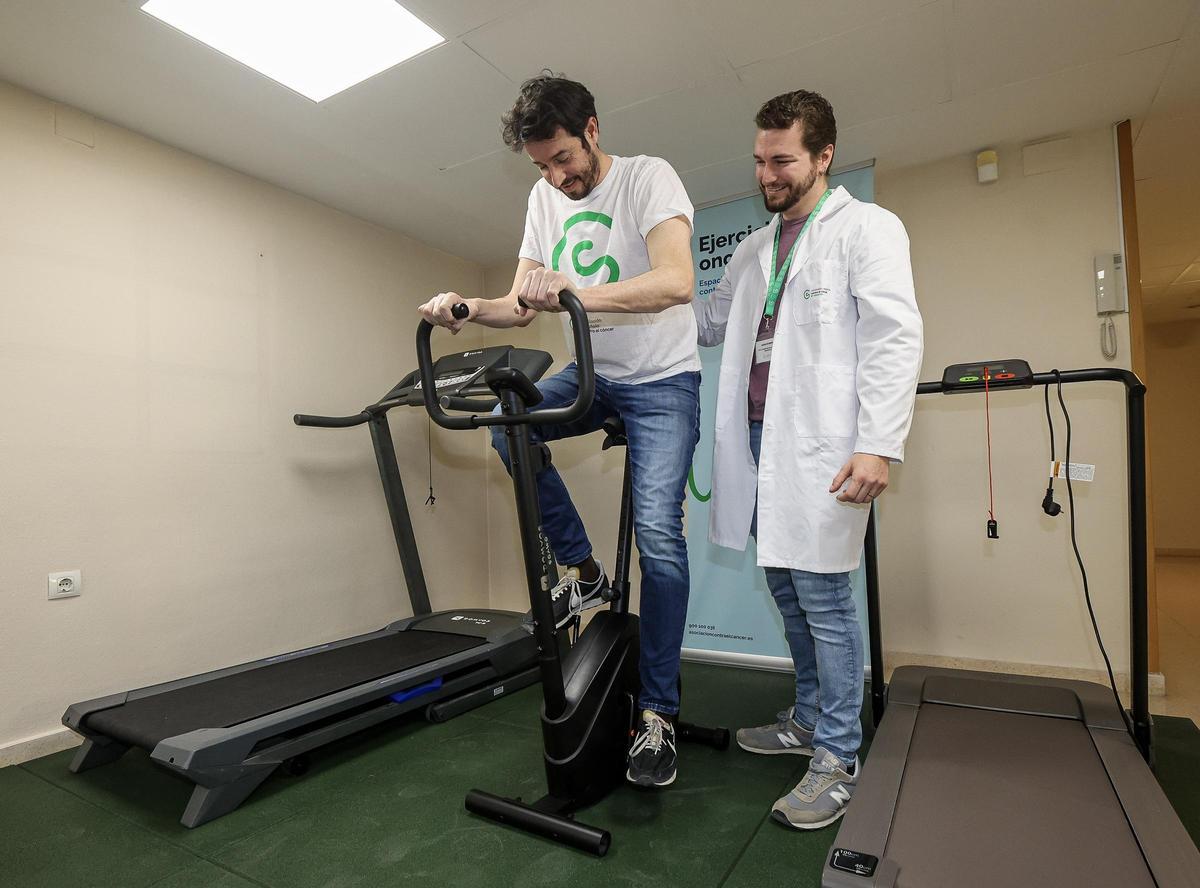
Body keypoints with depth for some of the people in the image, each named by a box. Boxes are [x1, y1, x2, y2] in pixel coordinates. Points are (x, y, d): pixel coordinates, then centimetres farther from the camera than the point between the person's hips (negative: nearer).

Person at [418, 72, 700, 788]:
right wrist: (467, 309, -15)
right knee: (505, 422, -20)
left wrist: (576, 294, -43)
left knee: (658, 533, -16)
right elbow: (523, 304, 5)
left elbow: (676, 280, -30)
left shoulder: (649, 177, -11)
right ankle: (585, 573, -2)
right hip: (591, 374, 6)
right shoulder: (545, 198, 8)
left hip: (662, 379, -5)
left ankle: (660, 715, -1)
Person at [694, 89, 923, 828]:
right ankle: (809, 719, 31)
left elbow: (894, 339, -9)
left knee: (822, 596, -3)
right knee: (788, 590, 14)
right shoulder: (755, 249, 21)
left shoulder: (867, 228, 1)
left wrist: (880, 444, -18)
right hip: (761, 440, 7)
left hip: (820, 446, -6)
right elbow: (713, 322, 25)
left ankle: (838, 761, 12)